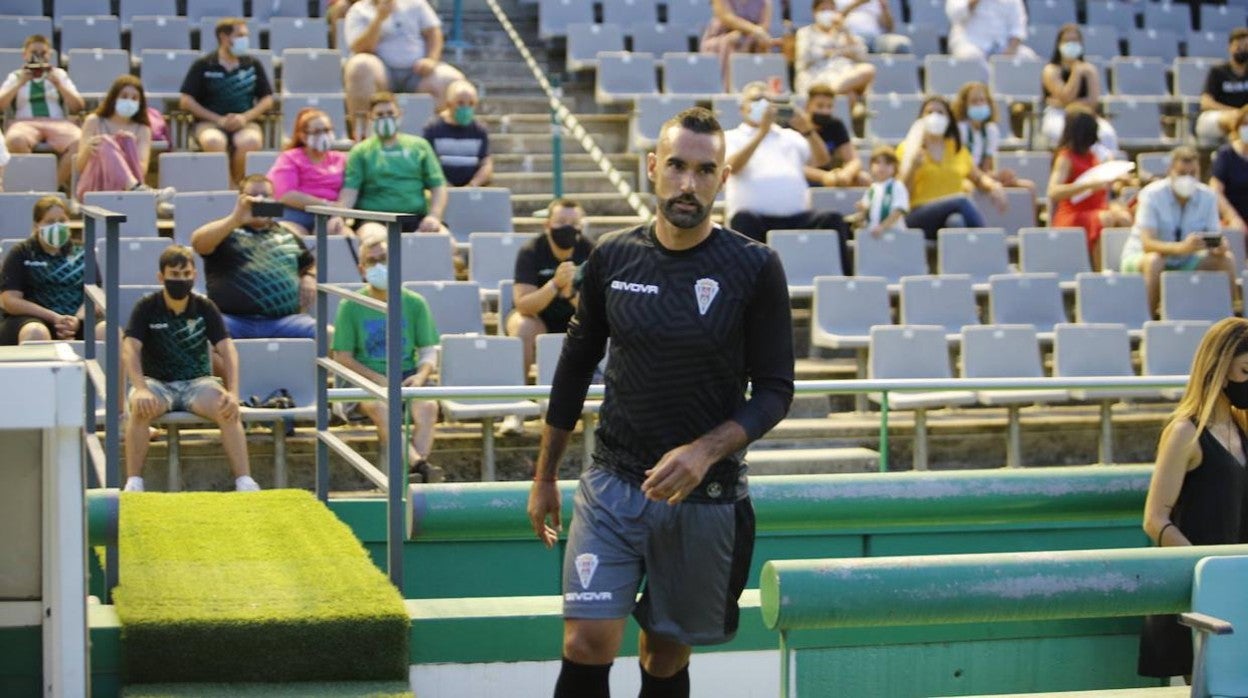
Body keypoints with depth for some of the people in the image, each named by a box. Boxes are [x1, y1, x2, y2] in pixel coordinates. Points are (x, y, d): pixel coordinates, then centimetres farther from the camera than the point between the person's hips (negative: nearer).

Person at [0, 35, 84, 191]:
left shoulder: (59, 74, 22)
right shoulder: (15, 77, 21)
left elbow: (78, 106, 13)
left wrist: (58, 84, 0)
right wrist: (19, 84, -2)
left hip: (58, 122, 1)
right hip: (25, 123, -1)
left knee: (79, 143, -35)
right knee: (16, 140, -40)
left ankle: (58, 183, -24)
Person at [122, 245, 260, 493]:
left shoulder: (205, 308, 0)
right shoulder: (147, 307, -4)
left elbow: (227, 350, -7)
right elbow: (129, 349, -16)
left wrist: (232, 392, -23)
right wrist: (141, 389, -33)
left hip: (198, 382, 1)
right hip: (157, 382, -1)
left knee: (227, 409, -30)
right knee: (140, 408, -35)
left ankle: (245, 481, -30)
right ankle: (133, 483, -31)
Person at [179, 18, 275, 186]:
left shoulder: (252, 65, 12)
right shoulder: (203, 66, 4)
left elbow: (267, 99, 13)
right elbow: (187, 101, 0)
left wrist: (246, 117, -6)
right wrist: (219, 120, -9)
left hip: (245, 123, 2)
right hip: (209, 123, -2)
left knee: (250, 141, -35)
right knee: (214, 141, -38)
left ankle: (238, 185, -16)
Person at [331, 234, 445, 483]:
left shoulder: (414, 303, 10)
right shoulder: (351, 307, 5)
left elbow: (429, 351, 11)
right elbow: (343, 357, 2)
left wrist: (420, 376, -12)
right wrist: (379, 380, -12)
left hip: (407, 375, 2)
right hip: (366, 378, -2)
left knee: (428, 406, -31)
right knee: (380, 407, -36)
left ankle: (413, 469, -44)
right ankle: (419, 465, -49)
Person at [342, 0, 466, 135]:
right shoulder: (358, 11, 3)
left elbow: (433, 32, 11)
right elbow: (360, 49, -10)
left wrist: (432, 59, -7)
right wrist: (379, 18, -19)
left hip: (417, 70, 3)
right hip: (382, 71, -3)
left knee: (454, 80, -24)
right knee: (361, 65, -37)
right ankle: (360, 134, -35)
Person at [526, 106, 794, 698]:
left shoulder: (753, 268, -7)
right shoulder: (612, 257, 1)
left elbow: (775, 389, -4)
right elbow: (576, 367, 13)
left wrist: (705, 451, -20)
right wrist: (544, 477, 15)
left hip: (704, 497, -1)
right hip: (612, 485, 1)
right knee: (587, 645, -10)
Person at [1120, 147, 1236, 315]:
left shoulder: (1207, 196, -6)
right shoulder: (1152, 194, -19)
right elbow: (1147, 244, -29)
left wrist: (1220, 247, -31)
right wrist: (1181, 247, -47)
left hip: (1184, 260, 4)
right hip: (1139, 256, -4)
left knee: (1226, 259, -18)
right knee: (1154, 261, -39)